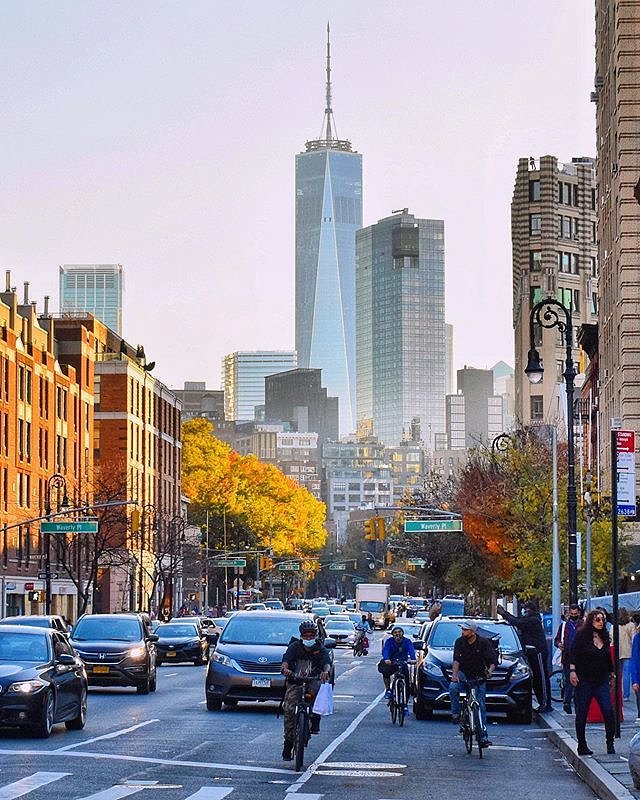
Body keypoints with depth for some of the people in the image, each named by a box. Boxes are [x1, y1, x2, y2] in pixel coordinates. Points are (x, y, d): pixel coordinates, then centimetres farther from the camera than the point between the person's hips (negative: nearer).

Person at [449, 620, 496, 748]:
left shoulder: (484, 643, -10)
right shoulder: (460, 642, -6)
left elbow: (492, 661, -13)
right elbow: (456, 660, -16)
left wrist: (490, 670, -36)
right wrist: (454, 675, -33)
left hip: (479, 676, -1)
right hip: (463, 673, 1)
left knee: (481, 705, -6)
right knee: (453, 687, -32)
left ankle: (483, 736, -4)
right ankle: (455, 714, -15)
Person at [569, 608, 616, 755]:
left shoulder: (604, 637, 11)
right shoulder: (582, 635, -4)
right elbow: (573, 654, -8)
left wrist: (612, 674, 20)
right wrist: (572, 671, -17)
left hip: (602, 681, 4)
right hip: (584, 680, -4)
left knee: (609, 712, -8)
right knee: (582, 714, 2)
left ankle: (610, 744, 0)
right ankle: (581, 745, 12)